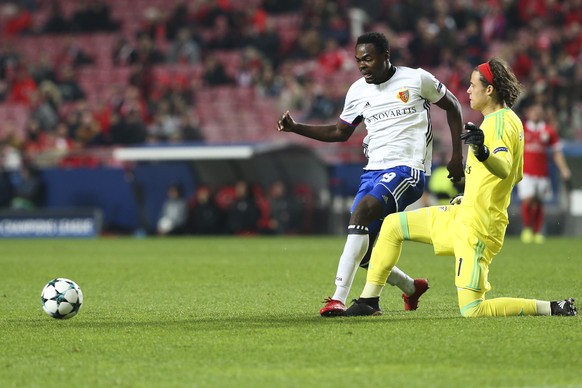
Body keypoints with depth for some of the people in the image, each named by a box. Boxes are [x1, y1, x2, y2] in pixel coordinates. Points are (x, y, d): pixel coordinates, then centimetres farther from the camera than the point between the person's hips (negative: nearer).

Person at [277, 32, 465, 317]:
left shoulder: (416, 79, -2)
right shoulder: (358, 91, 11)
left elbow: (452, 106, 10)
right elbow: (340, 132, 21)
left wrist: (457, 155, 6)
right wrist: (295, 128, 8)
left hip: (407, 168, -6)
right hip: (374, 170, 6)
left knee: (362, 211, -31)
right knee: (362, 255, -1)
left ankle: (339, 298, -36)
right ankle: (411, 287, 30)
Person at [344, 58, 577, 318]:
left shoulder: (500, 122, -18)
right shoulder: (509, 119, 12)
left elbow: (505, 169, -36)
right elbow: (516, 176, 23)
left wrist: (483, 153, -57)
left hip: (477, 228, -10)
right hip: (461, 216, 10)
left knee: (472, 311, -15)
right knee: (392, 225, 14)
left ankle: (554, 308, -7)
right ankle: (369, 303, 18)